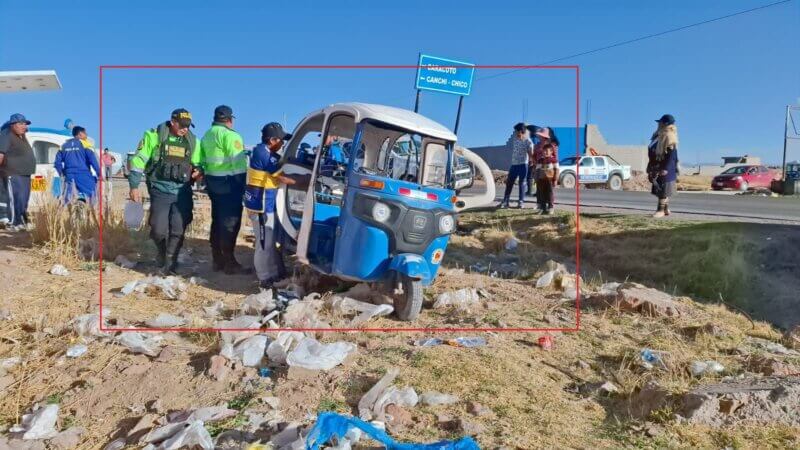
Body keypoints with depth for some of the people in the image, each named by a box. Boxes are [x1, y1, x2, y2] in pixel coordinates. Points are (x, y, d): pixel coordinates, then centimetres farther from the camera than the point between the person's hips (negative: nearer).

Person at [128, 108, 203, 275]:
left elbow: (198, 163, 18)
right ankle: (163, 254, 26)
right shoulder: (154, 136, -2)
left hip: (182, 190, 2)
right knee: (158, 229, -4)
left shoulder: (193, 141, 7)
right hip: (160, 189, -2)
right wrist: (134, 186, -3)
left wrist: (199, 171, -6)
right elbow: (138, 160, 0)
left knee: (178, 230, -2)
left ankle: (169, 265, 12)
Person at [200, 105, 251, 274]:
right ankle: (229, 262, -2)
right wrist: (243, 183, -13)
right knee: (230, 222, -5)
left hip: (212, 181, 9)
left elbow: (203, 160, 15)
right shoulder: (230, 135, -13)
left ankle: (217, 259, 20)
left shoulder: (207, 135, 15)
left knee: (217, 220, 14)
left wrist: (206, 180, 17)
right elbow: (238, 162, -19)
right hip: (229, 182, -9)